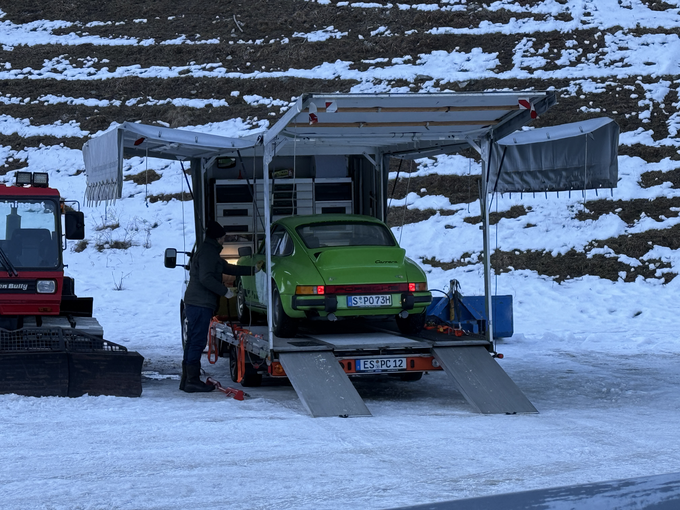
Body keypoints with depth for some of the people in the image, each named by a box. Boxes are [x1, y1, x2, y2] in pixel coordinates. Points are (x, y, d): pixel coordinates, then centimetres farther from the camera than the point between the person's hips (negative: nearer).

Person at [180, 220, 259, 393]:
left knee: (193, 341, 12)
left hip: (196, 303, 11)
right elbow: (206, 278, -22)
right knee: (197, 341, -10)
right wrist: (225, 291, -15)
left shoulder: (210, 252, 22)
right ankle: (192, 381, -10)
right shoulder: (207, 252, -12)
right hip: (201, 305, -11)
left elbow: (228, 268, 29)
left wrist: (252, 270, 29)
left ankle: (187, 380, 16)